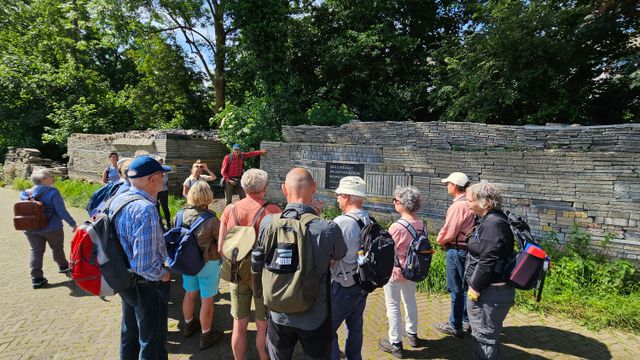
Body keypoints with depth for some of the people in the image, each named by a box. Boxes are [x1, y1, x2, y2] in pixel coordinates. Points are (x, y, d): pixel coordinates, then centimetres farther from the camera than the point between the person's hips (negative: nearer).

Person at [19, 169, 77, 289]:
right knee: (57, 248, 16)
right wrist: (73, 223, -12)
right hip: (52, 228, -4)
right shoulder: (53, 193, -19)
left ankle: (36, 278, 8)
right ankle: (63, 267, 36)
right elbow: (61, 211, -19)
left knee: (36, 251, 11)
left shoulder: (27, 194, -1)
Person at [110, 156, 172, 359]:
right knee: (153, 343, 13)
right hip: (147, 284, -9)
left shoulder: (117, 200, -3)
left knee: (129, 334, 30)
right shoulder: (146, 209, -30)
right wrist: (163, 275, -15)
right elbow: (145, 265, -32)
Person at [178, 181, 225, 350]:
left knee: (190, 293, 26)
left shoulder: (180, 215, -13)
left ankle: (188, 325, 48)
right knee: (207, 300, 12)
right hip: (208, 264, -5)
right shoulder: (212, 220, -28)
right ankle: (206, 336, 30)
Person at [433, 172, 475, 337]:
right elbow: (464, 228, 11)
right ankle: (466, 320, 33)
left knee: (455, 289, 4)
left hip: (456, 250, -9)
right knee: (465, 287, 19)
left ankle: (455, 326, 17)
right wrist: (445, 238, 8)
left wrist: (440, 239, 0)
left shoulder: (458, 206, -21)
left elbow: (449, 232, -20)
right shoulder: (470, 203, 5)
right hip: (468, 248, 9)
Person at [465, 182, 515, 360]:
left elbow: (487, 262, -25)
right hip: (491, 289, 10)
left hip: (491, 292, -10)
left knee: (484, 335, 4)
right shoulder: (490, 220, 9)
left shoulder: (493, 225, -23)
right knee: (485, 333, 23)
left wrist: (475, 287, -17)